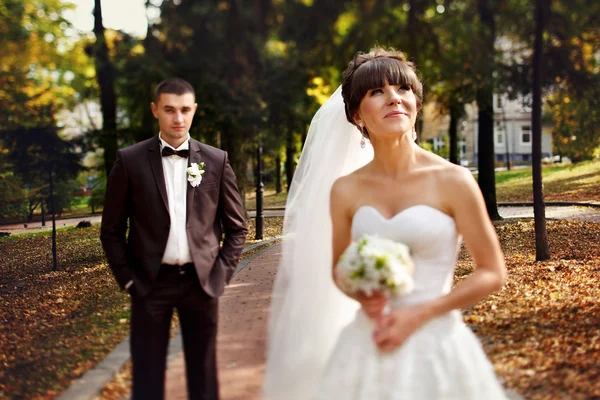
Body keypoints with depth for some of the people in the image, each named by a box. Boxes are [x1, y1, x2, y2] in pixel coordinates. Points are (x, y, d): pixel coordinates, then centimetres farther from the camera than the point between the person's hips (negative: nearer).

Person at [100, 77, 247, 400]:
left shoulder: (216, 160, 2)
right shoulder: (130, 160, -1)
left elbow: (236, 227, 8)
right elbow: (112, 231, 3)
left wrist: (221, 274, 0)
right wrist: (128, 280, -3)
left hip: (201, 282, 1)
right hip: (151, 283, -1)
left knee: (203, 374, 11)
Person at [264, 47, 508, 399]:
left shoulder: (453, 181, -9)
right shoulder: (345, 190, -1)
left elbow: (493, 274, -4)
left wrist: (419, 313, -12)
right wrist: (362, 295, -9)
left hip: (435, 348, -2)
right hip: (366, 351, 2)